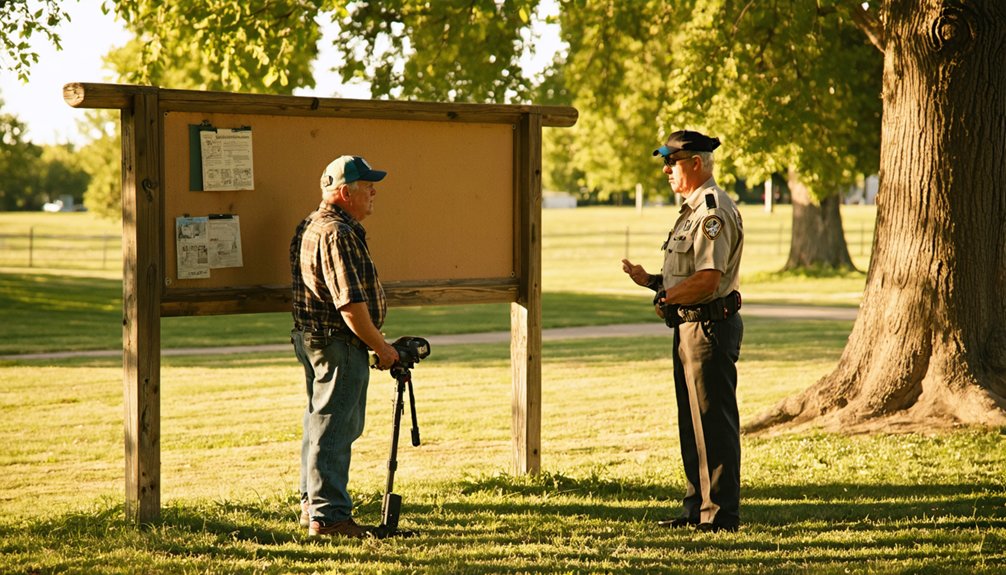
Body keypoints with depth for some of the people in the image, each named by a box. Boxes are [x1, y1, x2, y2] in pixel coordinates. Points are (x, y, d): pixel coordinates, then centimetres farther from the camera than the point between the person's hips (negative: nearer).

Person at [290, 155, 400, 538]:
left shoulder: (310, 226, 15)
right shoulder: (338, 233, -19)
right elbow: (350, 302, -23)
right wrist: (381, 347, -15)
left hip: (310, 337, 11)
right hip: (338, 343, -11)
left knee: (320, 423, 18)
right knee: (334, 429, -6)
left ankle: (312, 505, 28)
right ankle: (328, 515, -2)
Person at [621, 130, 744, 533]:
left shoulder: (713, 212, -16)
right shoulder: (694, 209, 18)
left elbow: (707, 280, -24)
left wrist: (664, 295, -11)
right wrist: (650, 280, 8)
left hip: (710, 328, -11)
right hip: (691, 327, 11)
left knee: (713, 423, -5)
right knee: (693, 423, 15)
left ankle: (721, 515, 0)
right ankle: (698, 509, 24)